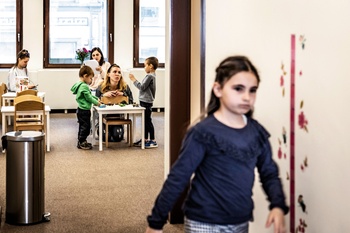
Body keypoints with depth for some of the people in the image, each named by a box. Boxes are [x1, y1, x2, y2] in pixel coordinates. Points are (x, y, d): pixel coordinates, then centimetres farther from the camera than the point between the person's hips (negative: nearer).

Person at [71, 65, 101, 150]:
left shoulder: (79, 85, 12)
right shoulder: (84, 86, -21)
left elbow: (89, 95, 21)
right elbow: (88, 98, -18)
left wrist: (96, 98, 13)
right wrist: (96, 102, -5)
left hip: (81, 110, 10)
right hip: (84, 111, -10)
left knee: (82, 126, 18)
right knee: (85, 126, -2)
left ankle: (81, 141, 26)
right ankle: (81, 143, 4)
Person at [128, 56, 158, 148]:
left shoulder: (150, 76, -17)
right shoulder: (150, 75, 13)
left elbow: (142, 87, -19)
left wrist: (134, 80, -12)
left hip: (146, 102, -10)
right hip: (145, 101, 10)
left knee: (148, 121, -6)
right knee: (145, 121, 15)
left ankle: (153, 141, -2)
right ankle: (145, 139, 22)